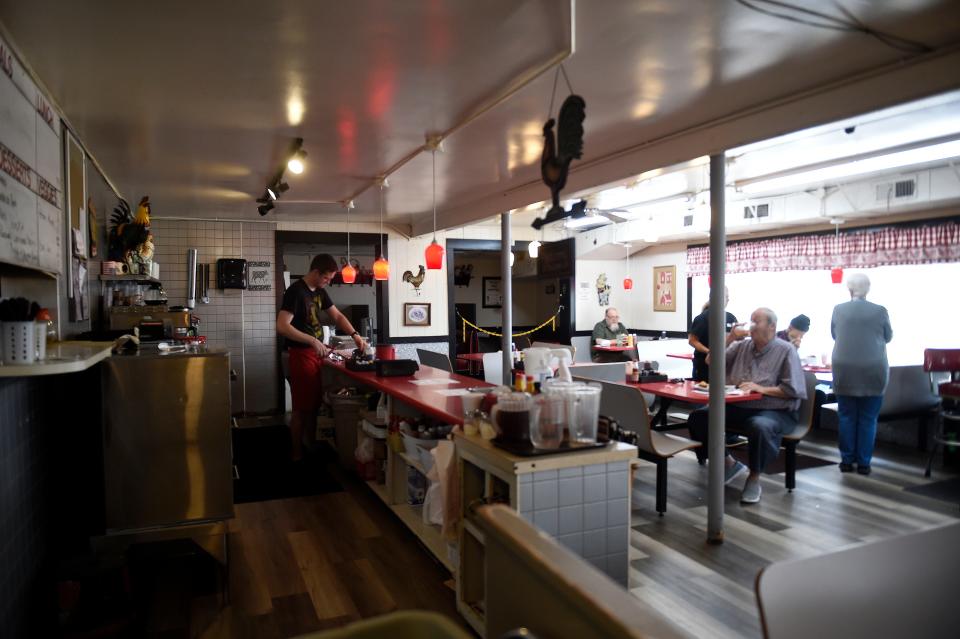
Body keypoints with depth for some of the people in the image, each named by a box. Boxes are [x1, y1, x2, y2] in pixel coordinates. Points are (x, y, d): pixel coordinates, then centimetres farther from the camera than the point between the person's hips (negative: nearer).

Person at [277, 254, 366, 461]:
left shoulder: (319, 292, 11)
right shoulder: (295, 291, -16)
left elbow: (337, 316, 20)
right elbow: (282, 326, -25)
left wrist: (355, 334, 6)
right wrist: (313, 341, -30)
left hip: (316, 353, 8)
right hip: (302, 355, -8)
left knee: (314, 404, 14)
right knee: (301, 407, -1)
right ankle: (297, 454, 10)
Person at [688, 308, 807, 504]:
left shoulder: (786, 351, -1)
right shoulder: (742, 346, 13)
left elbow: (793, 390, -8)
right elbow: (711, 362, 9)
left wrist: (761, 388, -19)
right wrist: (729, 338, 0)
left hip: (775, 412, -5)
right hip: (738, 407, 5)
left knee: (760, 426, -40)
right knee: (698, 417, -15)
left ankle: (754, 477, -13)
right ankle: (728, 463, 4)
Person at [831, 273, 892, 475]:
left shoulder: (838, 309, -3)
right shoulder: (880, 311, -6)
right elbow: (888, 337, 11)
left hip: (845, 373, 1)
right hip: (873, 373, -1)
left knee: (846, 417, 9)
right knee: (868, 419, 7)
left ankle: (847, 460, 13)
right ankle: (864, 463, 11)